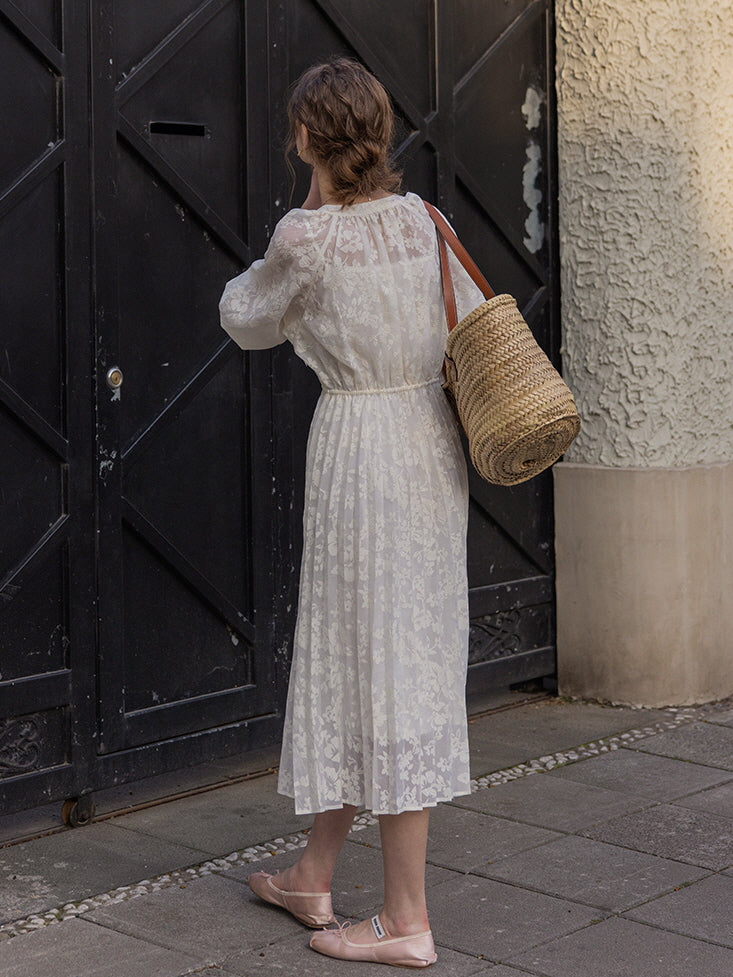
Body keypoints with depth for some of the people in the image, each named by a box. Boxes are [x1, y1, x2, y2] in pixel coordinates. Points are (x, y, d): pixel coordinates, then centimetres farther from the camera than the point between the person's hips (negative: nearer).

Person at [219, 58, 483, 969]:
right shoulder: (416, 218, 5)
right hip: (431, 443, 7)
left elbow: (245, 320, 5)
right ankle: (314, 877, 30)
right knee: (357, 654, 16)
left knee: (380, 662, -1)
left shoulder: (306, 237, -13)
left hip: (359, 445, -7)